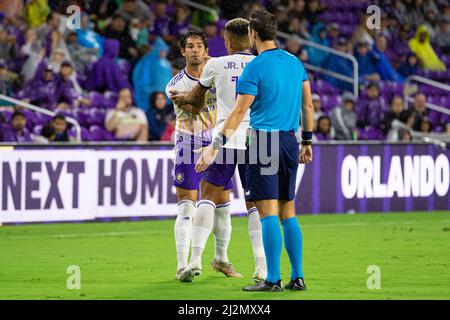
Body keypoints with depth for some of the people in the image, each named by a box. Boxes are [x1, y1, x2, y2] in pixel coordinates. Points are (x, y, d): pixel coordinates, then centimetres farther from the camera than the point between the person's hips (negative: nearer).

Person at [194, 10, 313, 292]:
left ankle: (273, 279, -10)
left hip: (263, 140, -6)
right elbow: (308, 105, 15)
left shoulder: (254, 68, -9)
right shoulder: (295, 63, 11)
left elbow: (239, 113, -13)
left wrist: (215, 147, -11)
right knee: (288, 213, 11)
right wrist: (307, 142, 23)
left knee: (268, 213, -7)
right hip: (289, 142, 6)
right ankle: (298, 277, 9)